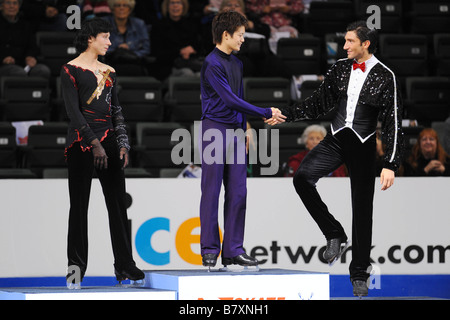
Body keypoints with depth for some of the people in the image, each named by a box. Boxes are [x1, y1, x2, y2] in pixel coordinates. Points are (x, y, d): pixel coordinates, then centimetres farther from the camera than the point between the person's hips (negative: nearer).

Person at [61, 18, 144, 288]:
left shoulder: (108, 72, 15)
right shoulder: (71, 70, -3)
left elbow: (117, 111, 15)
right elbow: (73, 111, -10)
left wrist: (123, 144, 3)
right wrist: (94, 144, -18)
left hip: (108, 140, 6)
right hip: (82, 141, -6)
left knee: (118, 204, 2)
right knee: (79, 205, -2)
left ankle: (124, 267, 4)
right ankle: (76, 269, 2)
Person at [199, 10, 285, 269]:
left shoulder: (237, 64, 15)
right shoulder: (212, 64, -13)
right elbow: (230, 100, -18)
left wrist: (244, 127, 19)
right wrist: (267, 114, -16)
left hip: (235, 132, 8)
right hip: (214, 130, -8)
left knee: (238, 192, 4)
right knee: (212, 192, -3)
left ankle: (233, 250, 7)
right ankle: (209, 250, 1)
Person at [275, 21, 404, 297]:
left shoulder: (385, 77, -9)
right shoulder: (341, 68, 5)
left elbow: (393, 124, -10)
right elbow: (318, 103, 14)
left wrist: (391, 165, -16)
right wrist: (285, 114, 6)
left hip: (363, 146, -4)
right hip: (336, 140, 4)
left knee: (362, 209, 1)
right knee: (302, 177, -20)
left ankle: (360, 274, 13)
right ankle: (335, 235, -5)